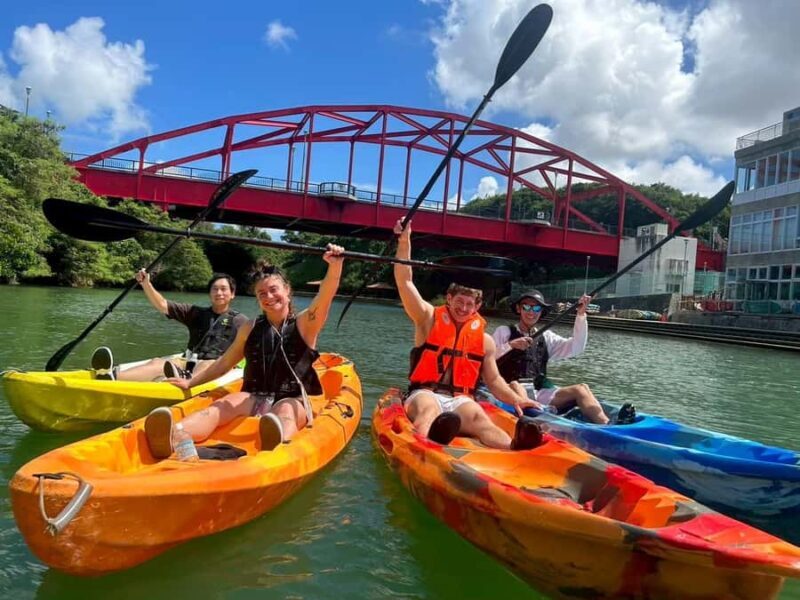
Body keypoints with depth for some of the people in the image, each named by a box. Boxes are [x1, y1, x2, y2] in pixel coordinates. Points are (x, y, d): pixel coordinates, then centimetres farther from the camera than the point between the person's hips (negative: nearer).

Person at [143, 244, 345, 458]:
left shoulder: (305, 324, 3)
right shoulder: (250, 329, 16)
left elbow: (325, 295, -16)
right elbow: (225, 362, 26)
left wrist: (335, 265, -35)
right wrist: (191, 382, 28)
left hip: (294, 401, -3)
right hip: (254, 399, 4)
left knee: (285, 411, -37)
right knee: (222, 406, -26)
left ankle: (275, 447, -72)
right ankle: (173, 436, -55)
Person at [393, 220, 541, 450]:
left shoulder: (485, 339, 15)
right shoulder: (429, 319, 7)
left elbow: (493, 379, 20)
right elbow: (404, 281, -2)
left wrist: (516, 399, 0)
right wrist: (404, 240, -12)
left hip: (460, 401, 2)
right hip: (424, 395, -2)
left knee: (479, 418, -33)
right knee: (428, 410, -39)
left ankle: (514, 449, -64)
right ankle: (426, 447, -73)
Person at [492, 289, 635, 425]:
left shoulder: (545, 337, 20)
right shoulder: (504, 331, 7)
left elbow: (575, 348, 6)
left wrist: (581, 315, -1)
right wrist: (510, 345, -20)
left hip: (538, 395, 4)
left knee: (580, 389, -17)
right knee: (515, 386, -37)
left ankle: (607, 425, -40)